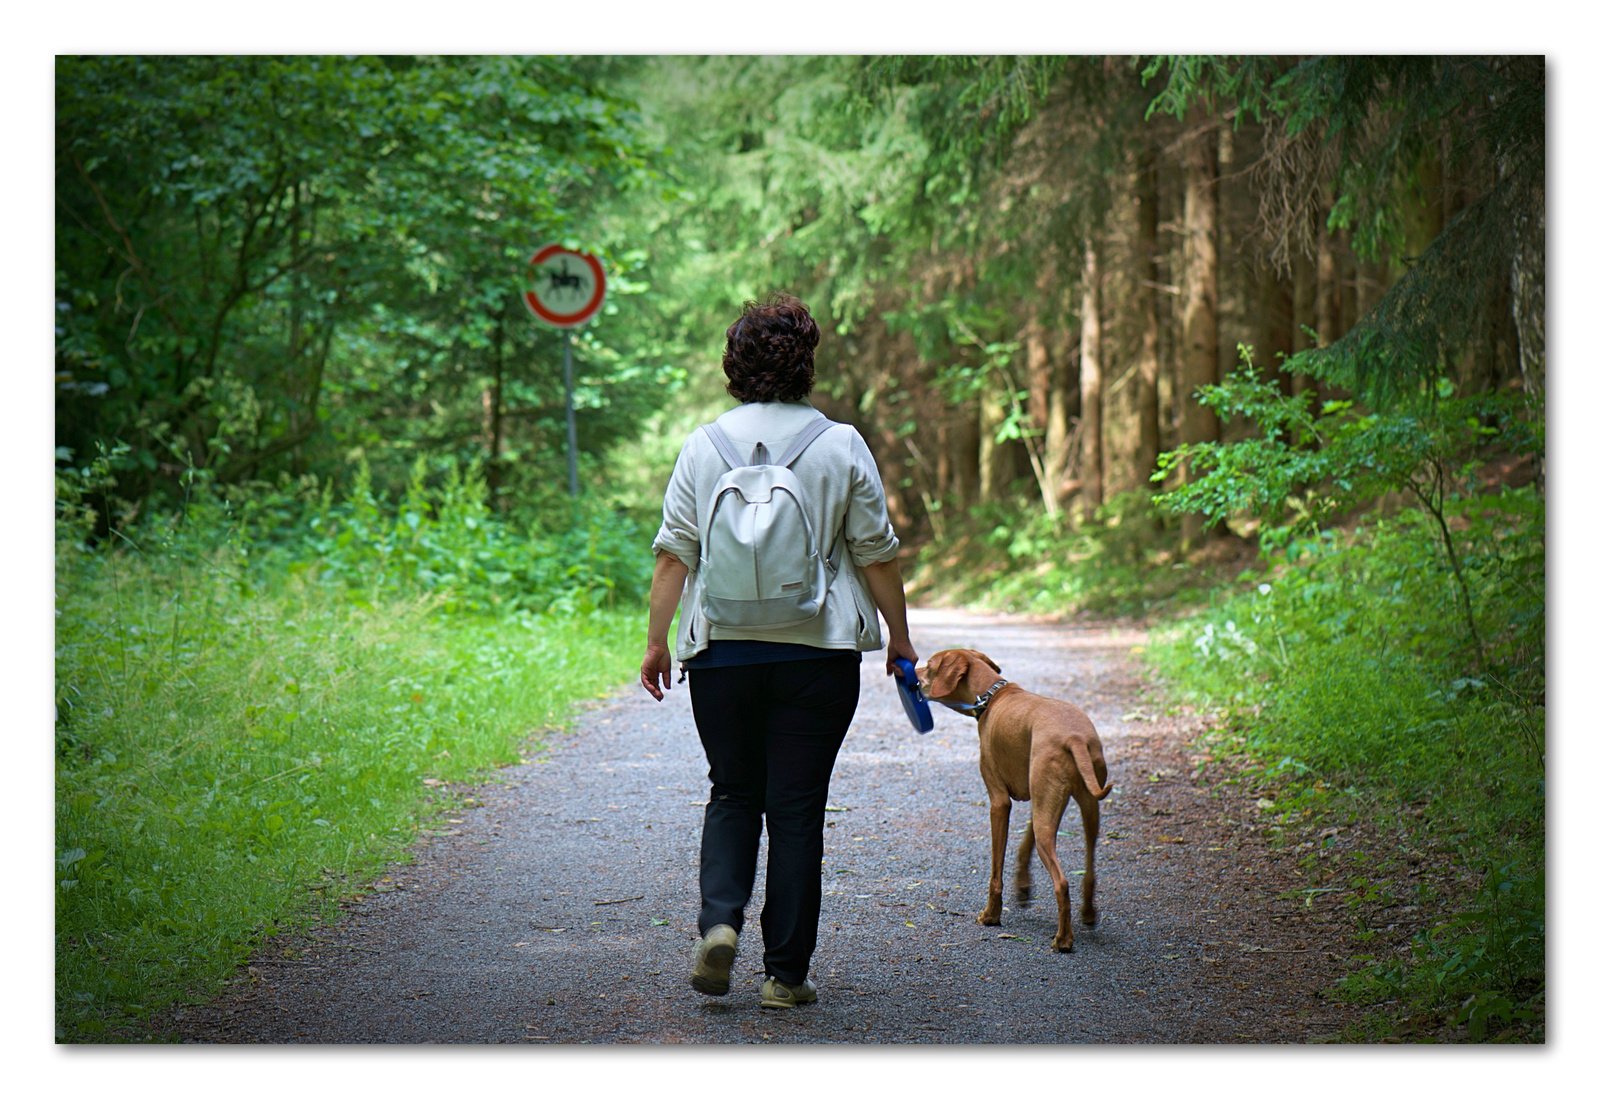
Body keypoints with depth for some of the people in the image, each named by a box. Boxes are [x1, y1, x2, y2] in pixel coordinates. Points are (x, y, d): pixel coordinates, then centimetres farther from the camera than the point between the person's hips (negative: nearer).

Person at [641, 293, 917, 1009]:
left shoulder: (702, 447, 2)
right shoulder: (842, 447, -1)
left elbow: (674, 553, 1)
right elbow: (876, 554, 1)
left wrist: (656, 641, 7)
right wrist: (899, 636, 11)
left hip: (722, 650, 1)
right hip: (818, 653, -1)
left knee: (733, 794, 18)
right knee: (796, 808, 4)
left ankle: (720, 919, -4)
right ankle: (786, 973, 6)